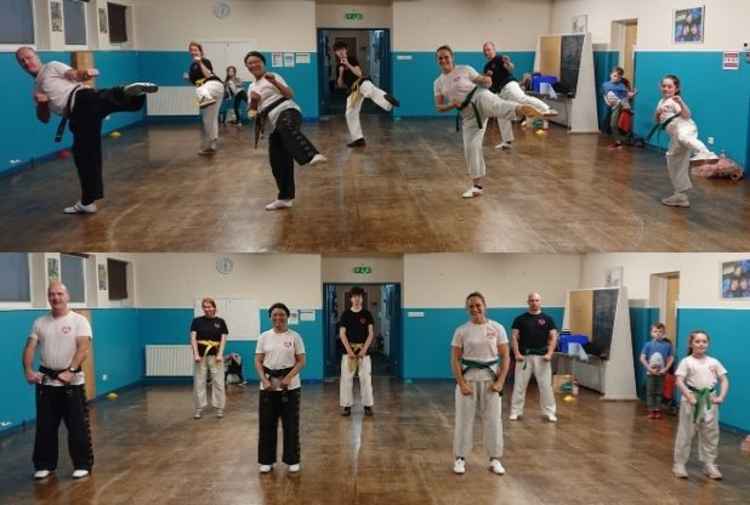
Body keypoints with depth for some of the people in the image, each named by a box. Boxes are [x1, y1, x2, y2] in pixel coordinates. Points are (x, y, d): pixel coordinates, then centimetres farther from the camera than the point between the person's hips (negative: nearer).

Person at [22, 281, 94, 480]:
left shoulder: (79, 320, -6)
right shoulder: (40, 322, 7)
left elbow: (83, 348, -17)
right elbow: (29, 348, 1)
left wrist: (70, 371, -30)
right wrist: (28, 371, -16)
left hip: (72, 382, -4)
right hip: (46, 381, 4)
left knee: (78, 426, 0)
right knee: (45, 426, 10)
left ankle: (82, 465, 11)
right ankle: (44, 464, 23)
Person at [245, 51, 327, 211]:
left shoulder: (272, 77, 9)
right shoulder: (252, 87, 25)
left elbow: (290, 94, -4)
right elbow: (253, 112, 19)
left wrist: (275, 82, -17)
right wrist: (253, 100, -1)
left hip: (288, 112, -7)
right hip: (276, 125, 7)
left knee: (287, 128, -43)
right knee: (278, 162, 3)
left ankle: (313, 156, -69)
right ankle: (285, 198, 14)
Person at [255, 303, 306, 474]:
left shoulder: (294, 336, -1)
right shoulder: (264, 336, 3)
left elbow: (301, 361, -3)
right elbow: (258, 362, 2)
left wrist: (289, 377, -17)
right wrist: (264, 380, -13)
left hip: (290, 386, -1)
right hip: (268, 385, 2)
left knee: (291, 424, 3)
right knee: (267, 423, 5)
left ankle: (292, 460, 15)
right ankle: (266, 460, 17)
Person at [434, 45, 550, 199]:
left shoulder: (464, 69, 3)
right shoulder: (438, 83, 12)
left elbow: (486, 83, 7)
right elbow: (439, 107, 9)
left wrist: (486, 81, -17)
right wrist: (451, 105, -10)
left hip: (479, 98, -4)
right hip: (468, 113, 4)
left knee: (497, 106, -40)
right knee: (470, 147, 1)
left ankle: (522, 109, -70)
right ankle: (477, 186, 12)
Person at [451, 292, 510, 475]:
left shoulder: (497, 328, -2)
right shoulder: (461, 330, -3)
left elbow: (505, 357, 0)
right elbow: (455, 360, -2)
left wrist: (500, 382, -8)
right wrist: (461, 383, -11)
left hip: (490, 377, 1)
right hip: (468, 377, 0)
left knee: (493, 418, 4)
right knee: (464, 418, 3)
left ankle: (495, 459, 16)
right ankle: (460, 458, 15)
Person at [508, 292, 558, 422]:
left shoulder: (547, 319, 3)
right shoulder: (520, 319, 2)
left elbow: (553, 337, 1)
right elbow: (514, 337, 0)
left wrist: (549, 353, -11)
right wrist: (516, 353, -11)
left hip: (542, 357, 0)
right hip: (524, 356, 0)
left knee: (545, 385, 2)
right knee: (519, 385, 3)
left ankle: (549, 412, 12)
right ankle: (515, 411, 12)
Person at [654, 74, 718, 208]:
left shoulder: (675, 101, 1)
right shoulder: (661, 102, 25)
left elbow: (687, 115, -13)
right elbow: (658, 122, 22)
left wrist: (680, 102, -29)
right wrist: (658, 113, 1)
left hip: (684, 127, -8)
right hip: (676, 135, 8)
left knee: (683, 137, -44)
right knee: (674, 164, 12)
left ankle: (704, 154, -73)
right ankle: (680, 196, 23)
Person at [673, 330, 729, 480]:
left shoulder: (714, 362, 5)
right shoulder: (686, 362, -6)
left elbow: (724, 380, 4)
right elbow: (679, 382, -12)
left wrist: (721, 397, -12)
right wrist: (690, 397, -23)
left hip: (709, 400, 4)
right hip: (691, 399, -4)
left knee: (711, 434, 10)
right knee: (685, 433, 3)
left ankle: (709, 465, 22)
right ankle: (679, 464, 12)